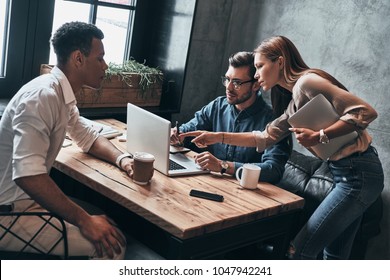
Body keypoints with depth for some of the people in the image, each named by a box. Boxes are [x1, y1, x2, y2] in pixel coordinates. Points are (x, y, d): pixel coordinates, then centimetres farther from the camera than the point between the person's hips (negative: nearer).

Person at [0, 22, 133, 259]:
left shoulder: (63, 94, 6)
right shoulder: (42, 96, -24)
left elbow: (87, 136, 20)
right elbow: (28, 175, -32)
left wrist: (122, 159, 0)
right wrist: (84, 220, -27)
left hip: (29, 198, 10)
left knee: (111, 225, 10)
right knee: (111, 245, -17)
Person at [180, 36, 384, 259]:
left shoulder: (306, 82, -14)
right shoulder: (294, 101, 15)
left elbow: (366, 112, -20)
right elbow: (265, 138, 15)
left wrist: (319, 137, -24)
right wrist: (219, 137, 10)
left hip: (358, 174, -10)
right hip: (348, 173, 10)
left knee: (300, 251, -5)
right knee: (335, 256, 17)